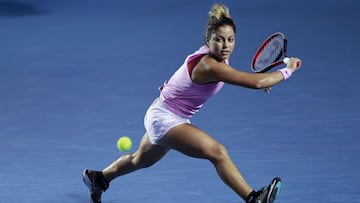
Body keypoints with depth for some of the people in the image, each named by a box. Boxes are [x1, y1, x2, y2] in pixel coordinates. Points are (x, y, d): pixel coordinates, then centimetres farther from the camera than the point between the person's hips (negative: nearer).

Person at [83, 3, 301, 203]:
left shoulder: (219, 55, -7)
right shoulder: (209, 65, -34)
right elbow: (256, 82, -40)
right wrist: (287, 70, -27)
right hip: (164, 118, -11)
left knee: (142, 159, 34)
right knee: (217, 152, -28)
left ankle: (98, 178, 57)